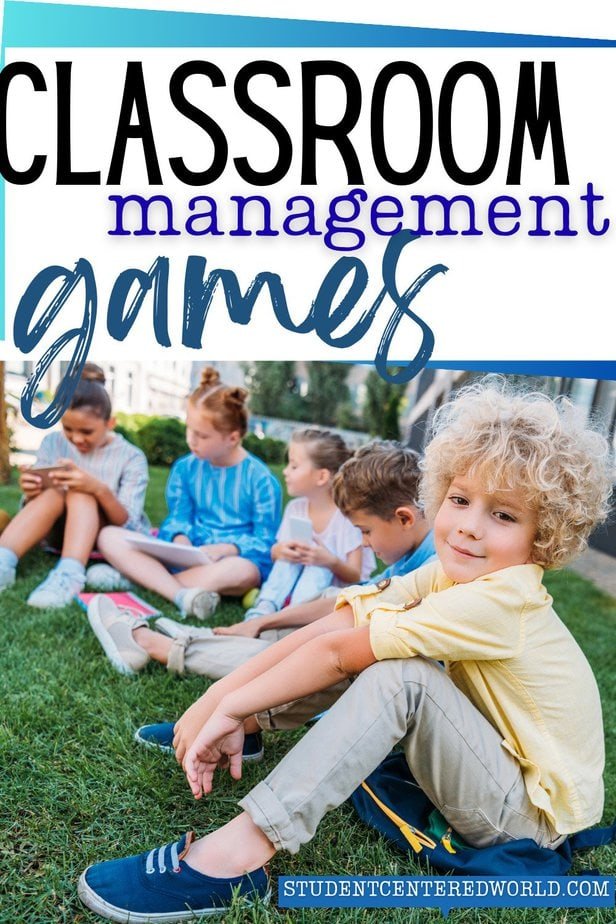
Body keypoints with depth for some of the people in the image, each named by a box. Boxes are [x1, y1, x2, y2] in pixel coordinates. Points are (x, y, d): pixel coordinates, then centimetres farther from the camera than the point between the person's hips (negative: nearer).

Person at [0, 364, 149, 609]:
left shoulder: (131, 457, -12)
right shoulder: (53, 443, -3)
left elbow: (128, 525, -19)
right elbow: (34, 508, 1)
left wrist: (100, 490, -38)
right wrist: (31, 495, -24)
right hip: (63, 534, 3)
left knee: (81, 494, -31)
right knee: (53, 494, -28)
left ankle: (70, 573, -52)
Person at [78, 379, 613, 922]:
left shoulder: (497, 601, -29)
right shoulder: (449, 574, -6)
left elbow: (337, 652, -28)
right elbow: (333, 627, -14)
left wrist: (230, 708, -19)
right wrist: (219, 696, -20)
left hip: (532, 813, -8)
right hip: (495, 757, 8)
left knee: (400, 673, -30)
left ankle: (239, 853, -31)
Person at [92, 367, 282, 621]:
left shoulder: (260, 479, -6)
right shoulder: (185, 468, 6)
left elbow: (266, 541, -6)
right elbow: (179, 517, 7)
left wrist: (225, 549, -23)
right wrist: (181, 540, -17)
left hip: (233, 557, -4)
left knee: (243, 572, -42)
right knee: (109, 536, -13)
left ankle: (143, 578, -28)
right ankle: (181, 595, -34)